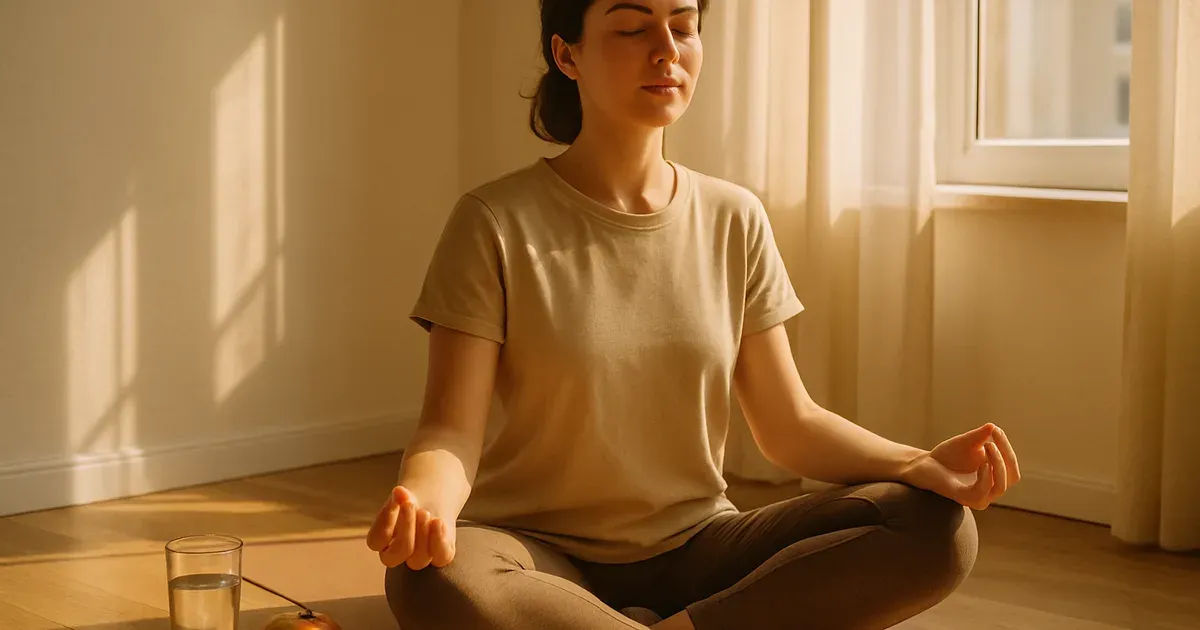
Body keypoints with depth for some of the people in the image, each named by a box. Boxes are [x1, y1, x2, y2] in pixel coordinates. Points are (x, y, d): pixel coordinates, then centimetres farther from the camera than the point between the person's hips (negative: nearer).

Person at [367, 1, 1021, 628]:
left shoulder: (734, 220, 4)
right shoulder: (496, 224, -7)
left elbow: (790, 424, 5)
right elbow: (452, 431, -12)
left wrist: (920, 463, -15)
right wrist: (424, 498, -37)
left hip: (694, 547, 3)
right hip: (543, 554, -3)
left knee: (940, 527, -18)